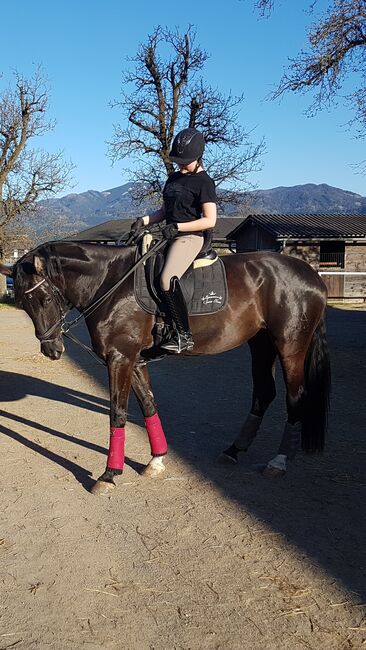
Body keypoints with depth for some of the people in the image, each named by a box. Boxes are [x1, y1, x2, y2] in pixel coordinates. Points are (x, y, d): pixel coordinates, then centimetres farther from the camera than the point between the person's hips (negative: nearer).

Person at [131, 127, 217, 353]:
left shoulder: (204, 182, -6)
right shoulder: (174, 178, 17)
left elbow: (210, 220, -13)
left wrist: (177, 227, -19)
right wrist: (145, 220, 2)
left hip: (190, 237, -9)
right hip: (170, 236, 10)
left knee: (167, 279, -30)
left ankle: (184, 335, -23)